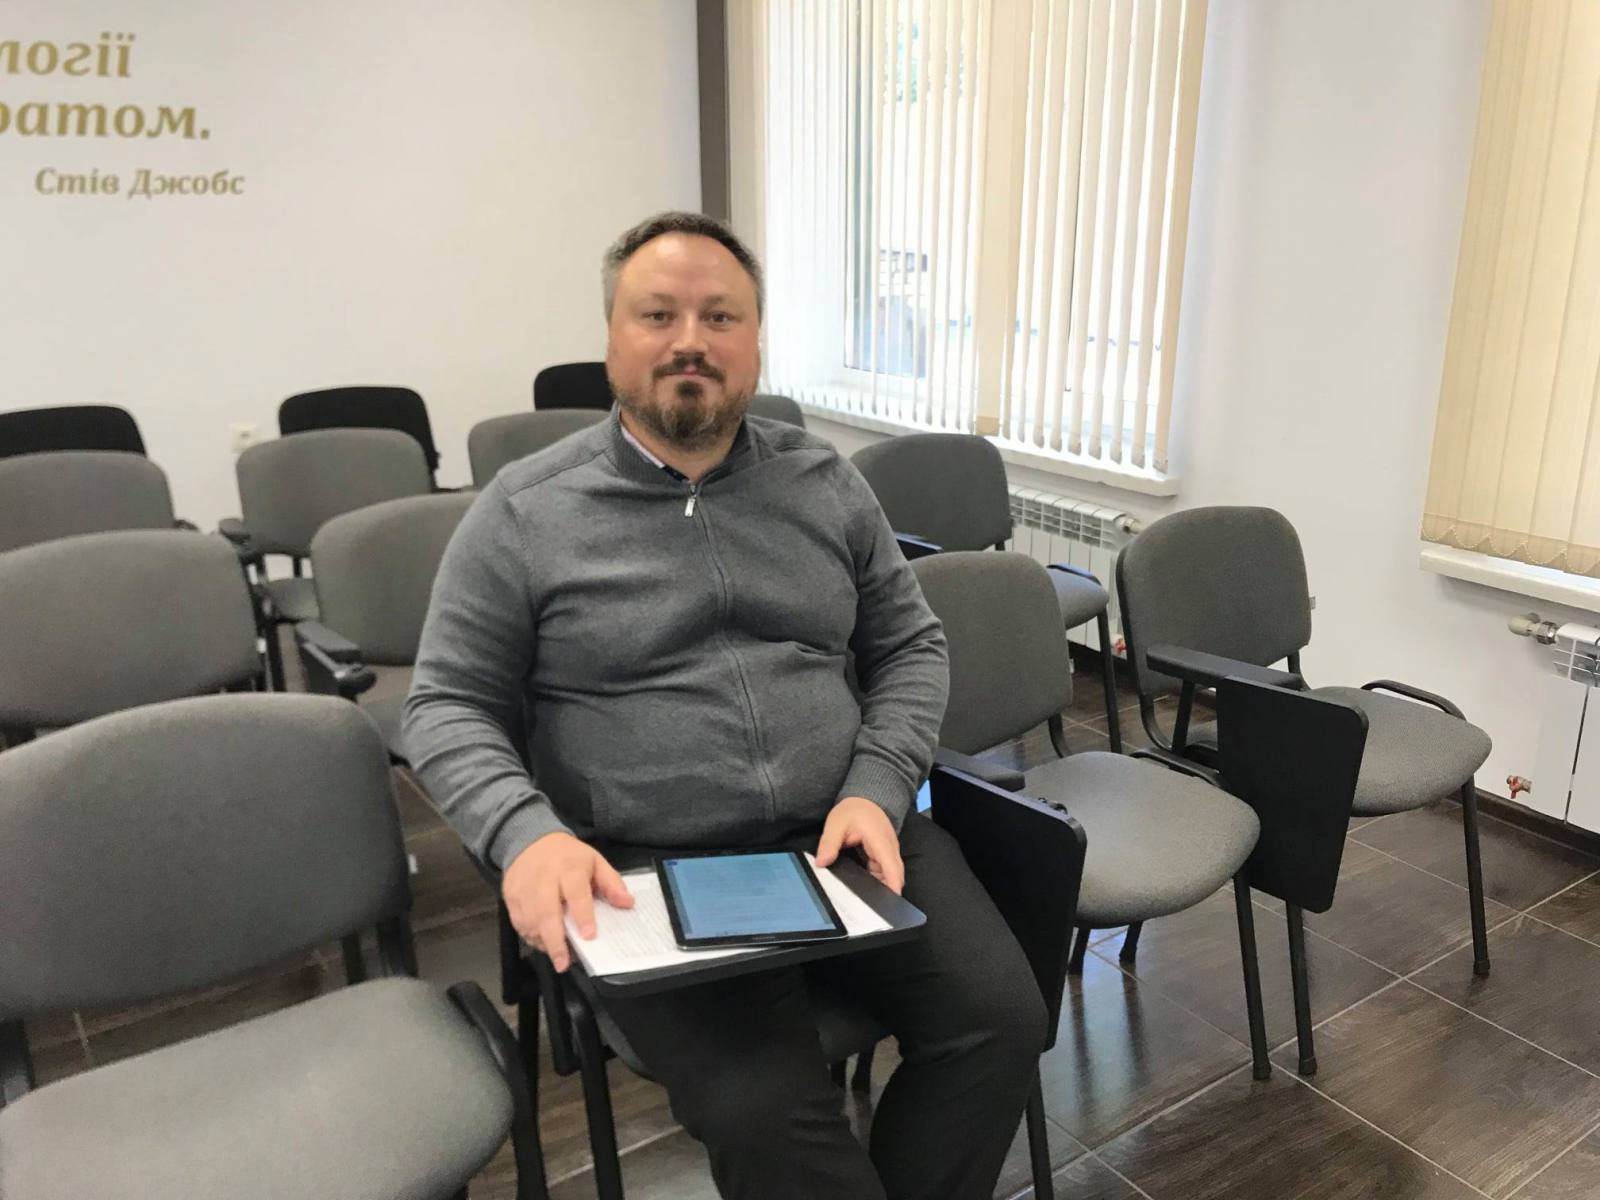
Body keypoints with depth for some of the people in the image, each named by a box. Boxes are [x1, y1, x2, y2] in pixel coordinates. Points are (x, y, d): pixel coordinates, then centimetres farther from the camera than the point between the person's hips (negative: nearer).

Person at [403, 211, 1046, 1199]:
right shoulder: (522, 512, 0)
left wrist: (877, 791, -5)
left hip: (842, 839, 4)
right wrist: (526, 835, -18)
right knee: (766, 1110, -25)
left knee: (1000, 1019, -14)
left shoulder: (828, 483, 9)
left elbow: (910, 648, 13)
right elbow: (449, 707, 1)